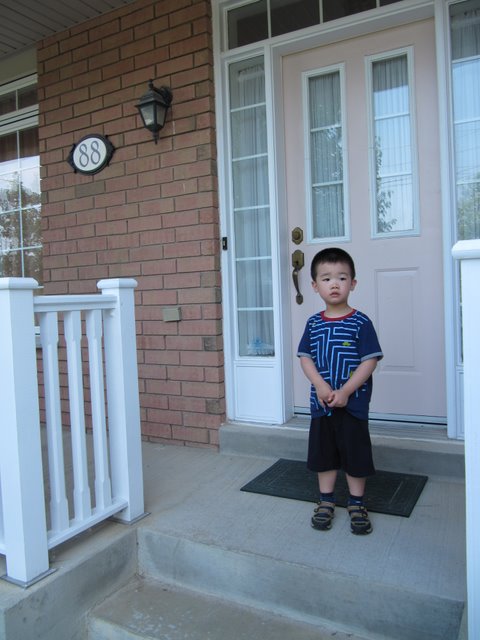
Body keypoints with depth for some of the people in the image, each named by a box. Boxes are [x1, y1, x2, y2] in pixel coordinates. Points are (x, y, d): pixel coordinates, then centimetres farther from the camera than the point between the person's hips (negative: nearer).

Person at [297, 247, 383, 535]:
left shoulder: (361, 322, -8)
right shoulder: (314, 323, 3)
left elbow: (370, 360, -12)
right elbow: (305, 357, 2)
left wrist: (345, 391, -19)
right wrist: (320, 386, -15)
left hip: (353, 403, -3)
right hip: (321, 403, 4)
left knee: (355, 452, 8)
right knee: (323, 452, 14)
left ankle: (357, 503, 27)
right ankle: (327, 501, 31)